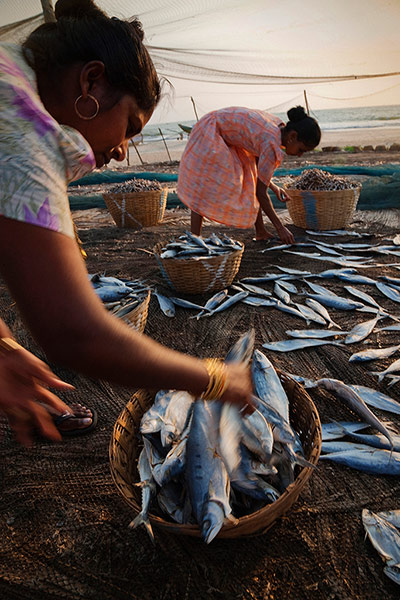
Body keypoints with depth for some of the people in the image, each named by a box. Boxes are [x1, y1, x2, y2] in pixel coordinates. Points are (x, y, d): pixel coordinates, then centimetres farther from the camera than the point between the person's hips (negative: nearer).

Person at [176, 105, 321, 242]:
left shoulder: (279, 127, -4)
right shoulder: (272, 143, -30)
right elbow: (261, 193, -26)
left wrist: (274, 188, 0)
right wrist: (280, 228, -21)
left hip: (226, 137, 9)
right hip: (209, 133, -9)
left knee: (250, 179, 7)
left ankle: (261, 233, 13)